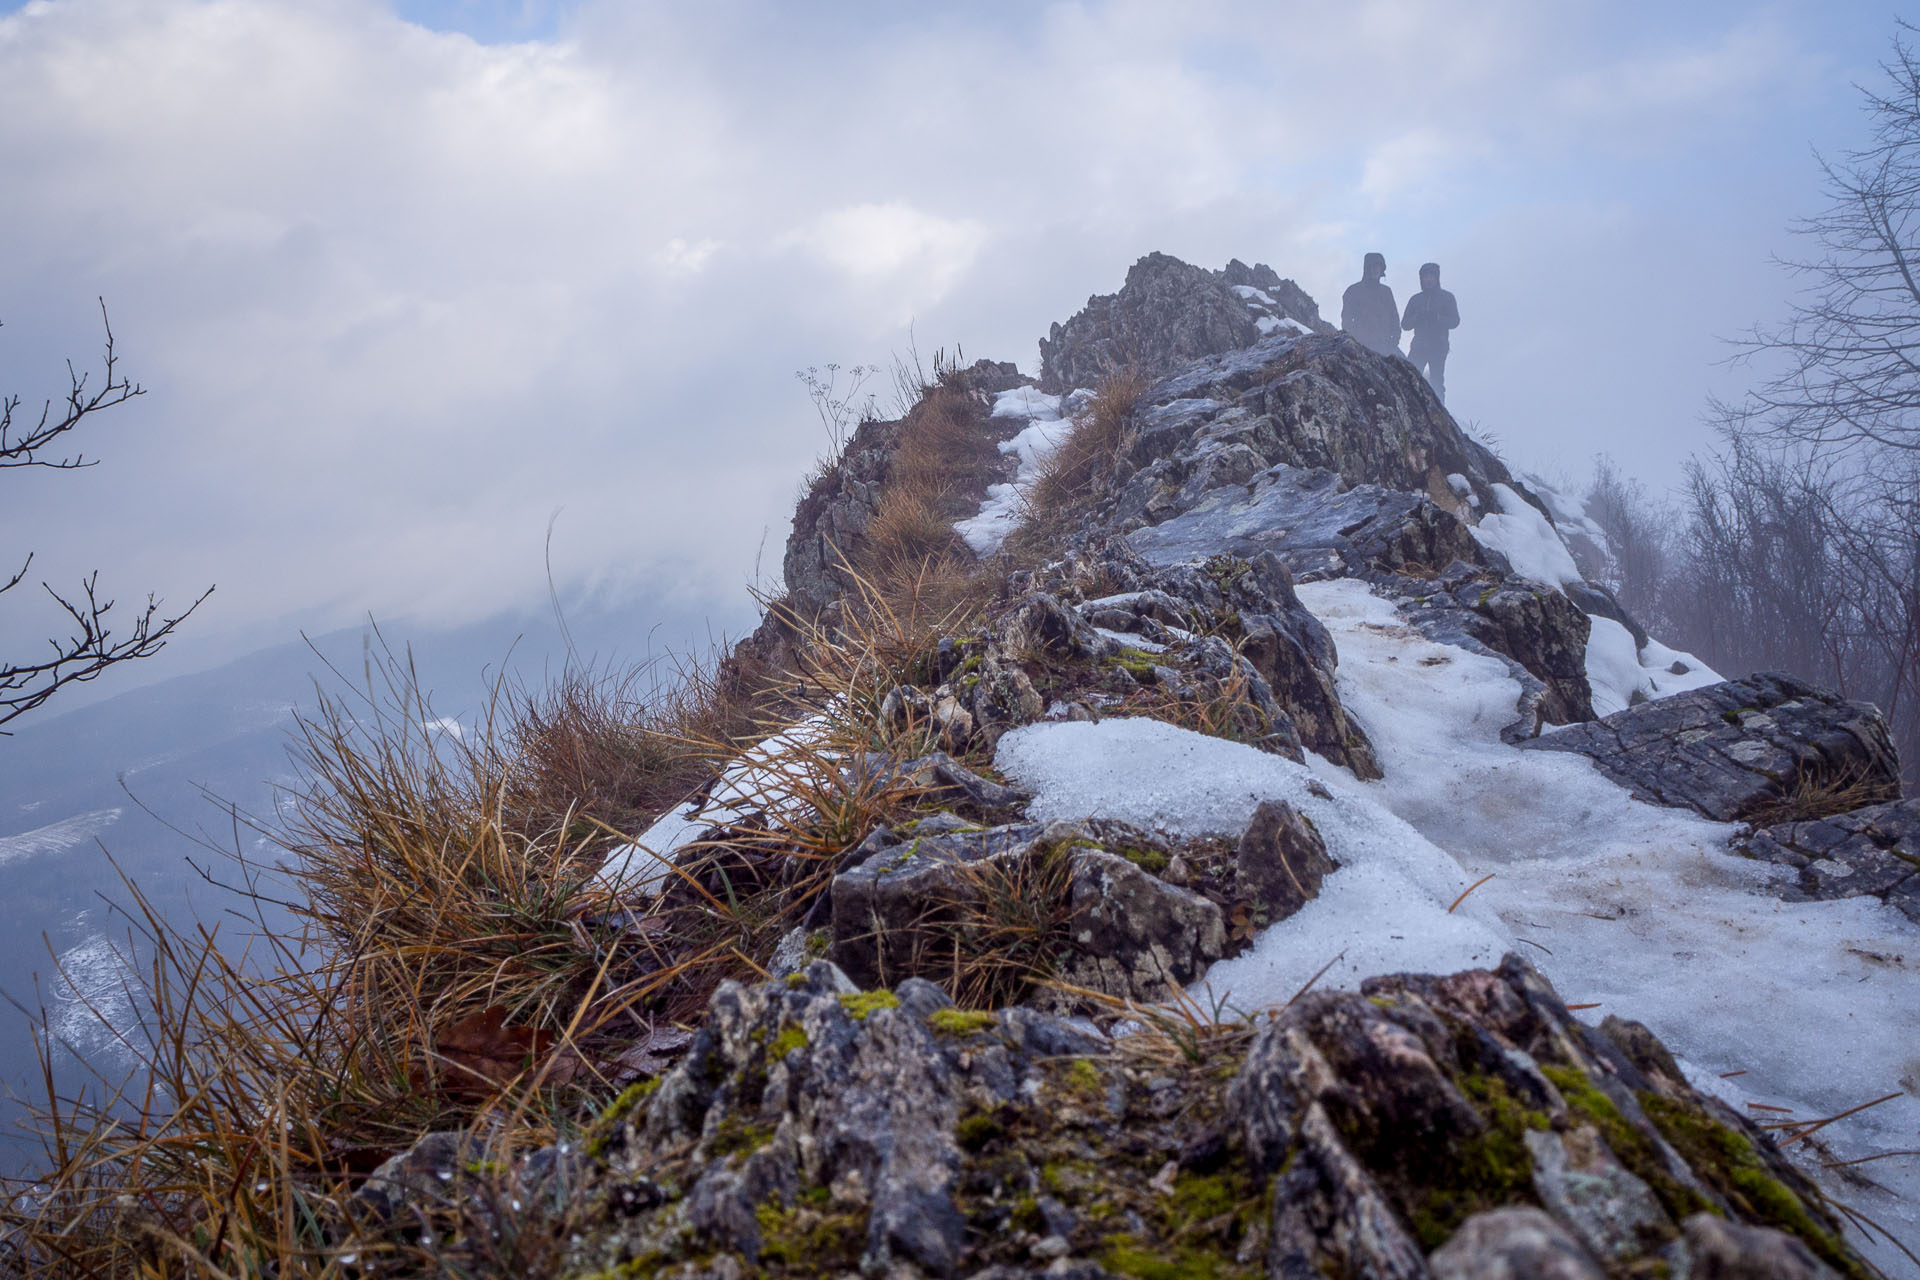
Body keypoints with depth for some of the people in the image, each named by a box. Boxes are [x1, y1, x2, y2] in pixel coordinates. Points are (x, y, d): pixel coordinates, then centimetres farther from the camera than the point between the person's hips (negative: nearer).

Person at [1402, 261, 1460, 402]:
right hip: (1419, 346, 2)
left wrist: (1437, 317, -18)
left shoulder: (1447, 297, 8)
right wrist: (1417, 317, -12)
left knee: (1436, 383, -5)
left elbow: (1455, 321, -2)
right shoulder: (1415, 299, 15)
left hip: (1438, 347, -2)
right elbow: (1404, 324, 8)